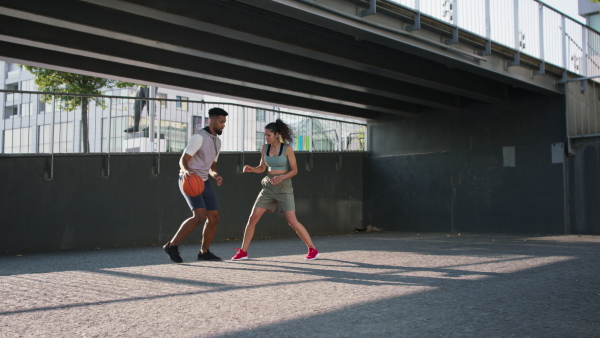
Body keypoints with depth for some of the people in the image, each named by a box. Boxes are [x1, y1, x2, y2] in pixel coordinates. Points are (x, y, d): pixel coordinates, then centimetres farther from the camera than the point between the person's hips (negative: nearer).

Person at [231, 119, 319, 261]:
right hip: (268, 186, 5)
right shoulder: (264, 148, 5)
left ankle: (312, 249, 4)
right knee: (253, 217, -4)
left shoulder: (287, 148, -10)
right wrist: (251, 169, -7)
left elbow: (294, 170, -7)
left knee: (292, 221, -11)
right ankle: (243, 251, 6)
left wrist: (281, 177, -24)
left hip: (284, 187, -5)